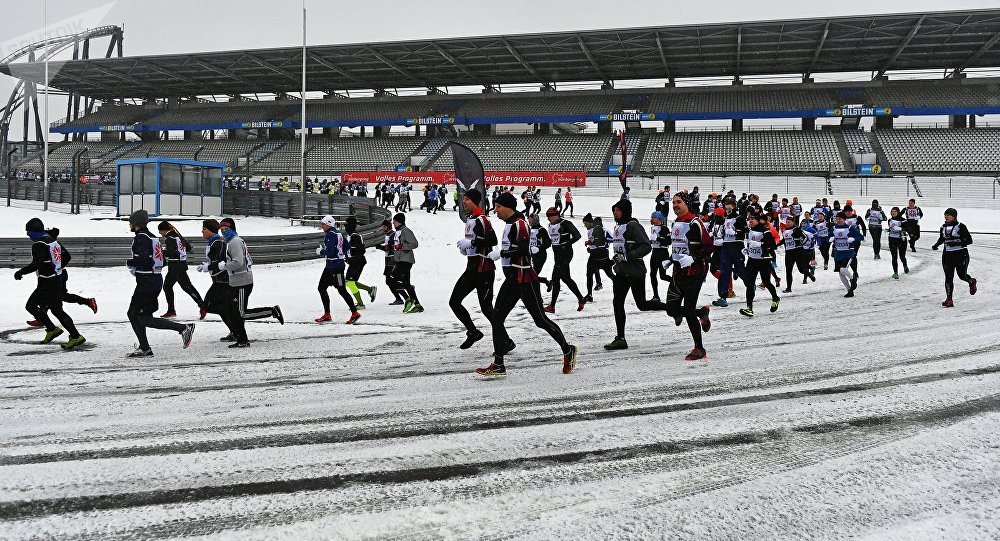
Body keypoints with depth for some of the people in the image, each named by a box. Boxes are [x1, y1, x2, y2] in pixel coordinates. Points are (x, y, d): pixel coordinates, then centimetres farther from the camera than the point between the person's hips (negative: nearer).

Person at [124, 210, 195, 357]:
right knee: (133, 314, 16)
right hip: (155, 279, 10)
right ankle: (144, 348, 17)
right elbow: (161, 261, 17)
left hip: (147, 282, -10)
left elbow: (144, 259, -27)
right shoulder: (152, 237, 16)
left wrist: (129, 263, -7)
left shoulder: (141, 238, -13)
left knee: (145, 319, -7)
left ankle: (183, 328, -12)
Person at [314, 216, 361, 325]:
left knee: (341, 290, -5)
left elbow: (329, 252, -22)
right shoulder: (339, 233, 11)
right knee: (322, 288, 12)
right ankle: (327, 315, 16)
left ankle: (355, 313, 0)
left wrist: (320, 252, -5)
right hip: (330, 266, 10)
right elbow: (347, 247, 17)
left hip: (335, 266, -10)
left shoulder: (330, 235, -16)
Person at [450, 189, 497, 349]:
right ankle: (473, 333, 20)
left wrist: (470, 242, -22)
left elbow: (493, 240, -26)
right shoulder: (469, 219, 16)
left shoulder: (481, 219, -15)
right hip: (471, 268, 10)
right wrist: (465, 247, 12)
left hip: (484, 270, -10)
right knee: (454, 302, 7)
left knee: (486, 308, -6)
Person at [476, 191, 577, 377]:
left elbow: (522, 248, -25)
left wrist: (500, 253, -18)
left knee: (540, 320, -2)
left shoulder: (519, 223, -14)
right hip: (511, 280, 10)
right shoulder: (510, 224, 17)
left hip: (524, 280, -10)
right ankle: (498, 366, 4)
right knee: (496, 318, 1)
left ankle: (568, 351, 17)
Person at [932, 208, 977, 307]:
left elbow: (969, 240, -10)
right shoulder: (943, 227, 8)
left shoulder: (960, 226, -8)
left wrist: (958, 243, -26)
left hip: (961, 254, -4)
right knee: (948, 277, -4)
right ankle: (949, 300, -3)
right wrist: (936, 245, 9)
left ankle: (972, 282, 41)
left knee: (962, 275, 4)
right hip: (947, 255, 4)